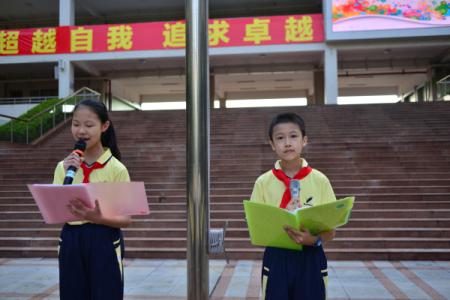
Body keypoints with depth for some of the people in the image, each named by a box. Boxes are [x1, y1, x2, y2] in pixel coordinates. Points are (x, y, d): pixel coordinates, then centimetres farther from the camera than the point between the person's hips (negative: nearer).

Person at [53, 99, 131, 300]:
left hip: (104, 243, -3)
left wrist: (98, 218, -27)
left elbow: (126, 219, -8)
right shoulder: (64, 166, 4)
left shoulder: (116, 169, -9)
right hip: (71, 242, 4)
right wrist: (68, 176, -14)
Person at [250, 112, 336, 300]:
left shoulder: (320, 180, -2)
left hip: (311, 260, 0)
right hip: (276, 260, 0)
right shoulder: (263, 182, -2)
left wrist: (314, 239, -21)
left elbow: (330, 232, 0)